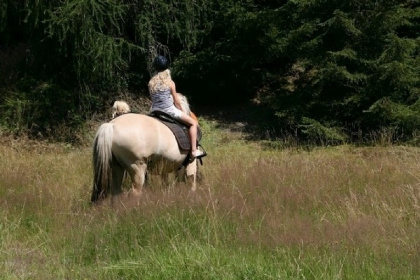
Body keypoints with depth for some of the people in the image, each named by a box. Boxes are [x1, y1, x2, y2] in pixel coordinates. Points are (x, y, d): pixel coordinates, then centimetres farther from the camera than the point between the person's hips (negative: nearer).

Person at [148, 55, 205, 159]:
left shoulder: (151, 83, 2)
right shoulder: (170, 83, -8)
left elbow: (152, 99, 10)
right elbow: (176, 101, -3)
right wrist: (181, 111, 15)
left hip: (155, 111, 5)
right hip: (169, 110, -4)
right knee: (193, 123, 8)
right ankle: (194, 150, 1)